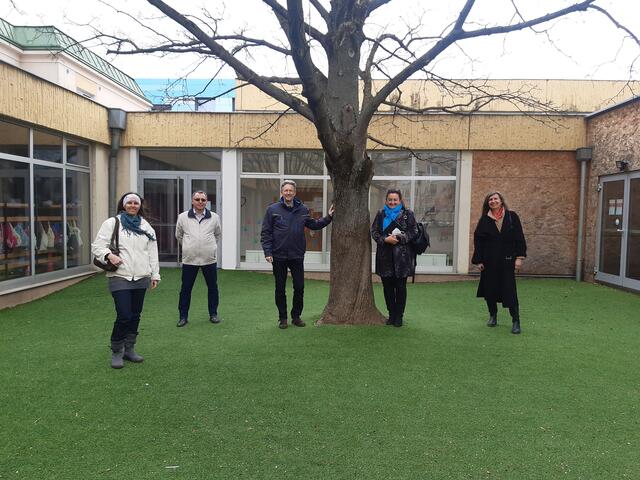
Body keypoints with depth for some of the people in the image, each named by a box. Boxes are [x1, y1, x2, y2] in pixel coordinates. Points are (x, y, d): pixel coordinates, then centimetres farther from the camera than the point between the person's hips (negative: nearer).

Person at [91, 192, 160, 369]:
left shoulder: (146, 226, 13)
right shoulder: (112, 223, 1)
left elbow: (152, 252, 13)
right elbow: (97, 246, -2)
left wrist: (155, 275, 10)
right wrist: (109, 255, -22)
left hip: (141, 278, 5)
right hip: (120, 277, -4)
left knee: (135, 315, 11)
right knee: (124, 316, -9)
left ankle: (129, 349, 25)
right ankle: (116, 352, 9)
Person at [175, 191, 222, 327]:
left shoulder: (214, 217, 2)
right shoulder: (183, 217, 0)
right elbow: (179, 235, 14)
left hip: (210, 259, 1)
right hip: (189, 259, -1)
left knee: (212, 287, 9)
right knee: (186, 288, 5)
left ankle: (213, 314, 22)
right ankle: (183, 316, 16)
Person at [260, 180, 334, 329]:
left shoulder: (303, 209, 5)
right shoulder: (273, 209, -3)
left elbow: (314, 225, 15)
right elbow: (265, 233, -4)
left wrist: (328, 218, 3)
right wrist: (268, 252, -11)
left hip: (297, 256, 2)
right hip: (279, 256, -2)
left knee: (299, 287, 6)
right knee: (280, 289, 8)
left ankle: (296, 316, 22)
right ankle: (282, 318, 20)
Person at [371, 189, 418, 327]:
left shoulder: (408, 214, 3)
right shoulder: (381, 214, 10)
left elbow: (413, 232, -2)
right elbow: (374, 231, 5)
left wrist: (399, 238, -15)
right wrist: (385, 239, -12)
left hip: (402, 256, -2)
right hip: (385, 256, 3)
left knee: (400, 287, 2)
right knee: (387, 287, 6)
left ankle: (399, 316, 11)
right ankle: (391, 315, 18)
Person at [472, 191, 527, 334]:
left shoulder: (512, 216, 0)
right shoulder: (484, 220, 3)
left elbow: (519, 238, -1)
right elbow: (477, 240, 3)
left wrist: (519, 258, -8)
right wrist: (478, 261, -2)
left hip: (507, 261, -2)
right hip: (489, 262, 2)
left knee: (510, 291, -4)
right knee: (489, 289, 8)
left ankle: (515, 321, 2)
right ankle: (492, 316, 26)